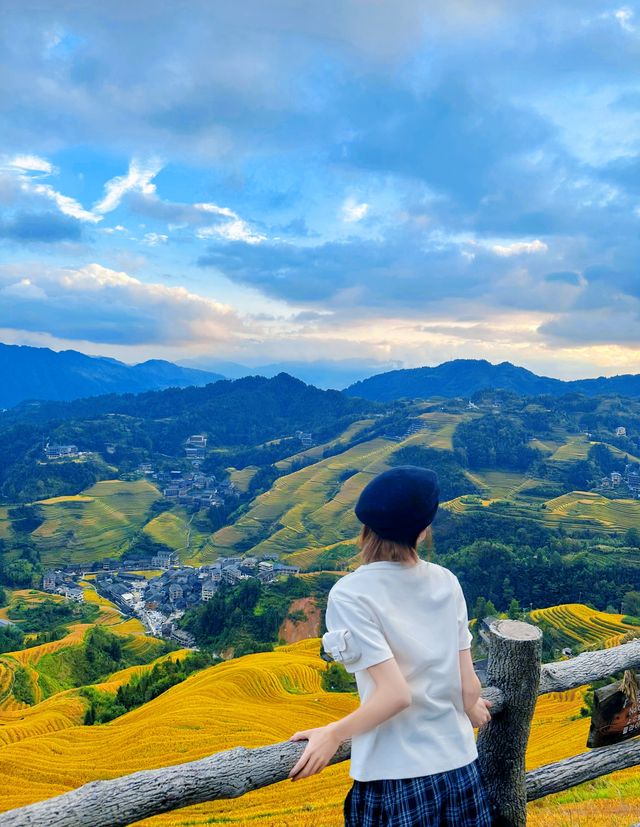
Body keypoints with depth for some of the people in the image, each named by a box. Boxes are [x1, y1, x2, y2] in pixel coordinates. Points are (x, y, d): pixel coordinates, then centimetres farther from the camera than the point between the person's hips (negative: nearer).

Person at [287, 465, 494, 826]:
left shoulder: (350, 594, -17)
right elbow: (469, 686, -1)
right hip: (461, 767, 4)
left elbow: (396, 694, -20)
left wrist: (332, 734, -8)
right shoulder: (446, 581, -5)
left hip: (397, 780, -3)